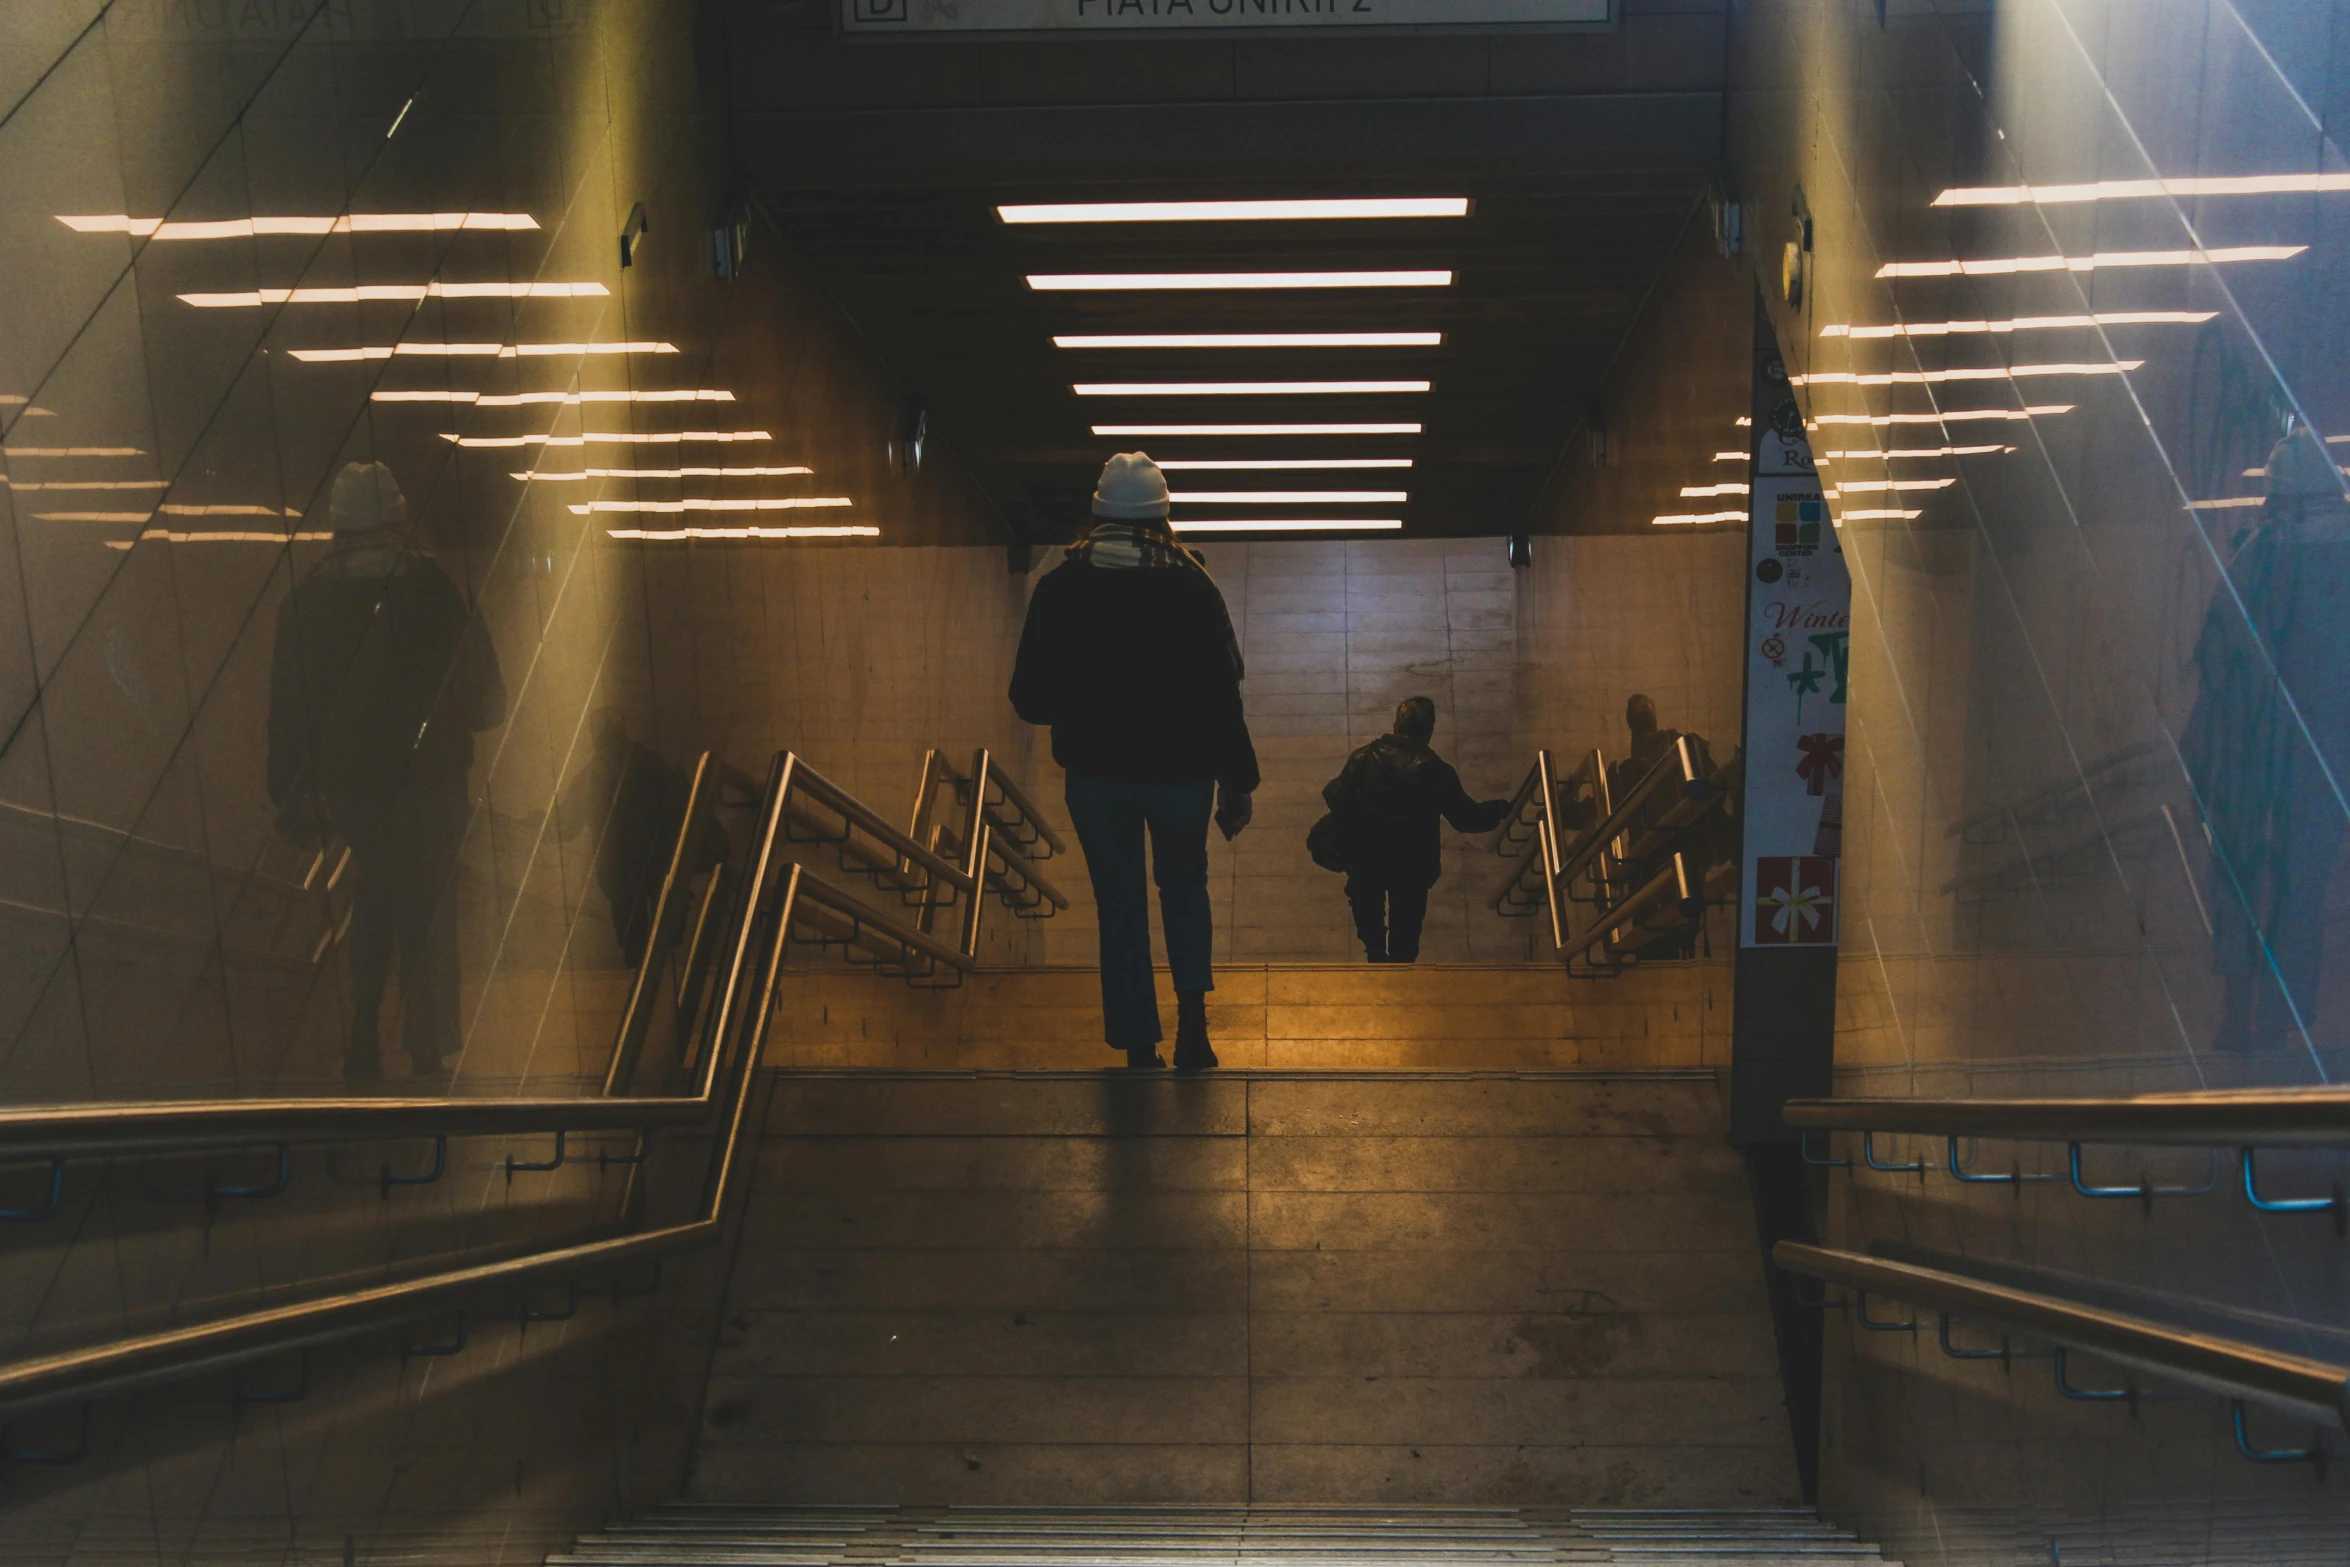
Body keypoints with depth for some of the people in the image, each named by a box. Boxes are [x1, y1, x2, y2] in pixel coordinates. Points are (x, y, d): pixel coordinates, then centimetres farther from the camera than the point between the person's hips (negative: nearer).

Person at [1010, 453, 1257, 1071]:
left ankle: (1140, 1049, 10)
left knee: (1121, 909, 11)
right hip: (1180, 771, 0)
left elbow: (1030, 700, -3)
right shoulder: (1191, 586, -7)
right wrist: (1237, 785, -1)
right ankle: (1192, 1008, 4)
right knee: (1184, 884, 22)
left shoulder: (1059, 588, -5)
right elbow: (1222, 696, -8)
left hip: (1096, 772, 0)